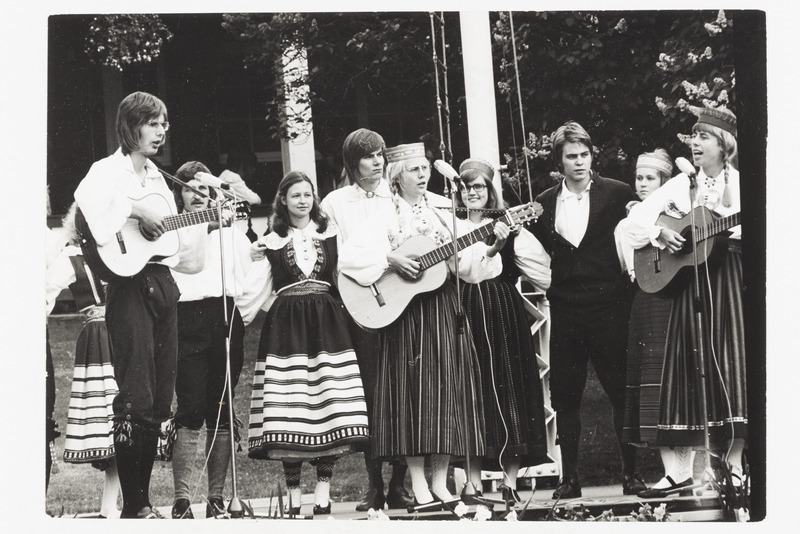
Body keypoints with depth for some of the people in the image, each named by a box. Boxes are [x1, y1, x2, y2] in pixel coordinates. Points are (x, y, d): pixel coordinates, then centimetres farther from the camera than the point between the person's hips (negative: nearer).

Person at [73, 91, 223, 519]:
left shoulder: (155, 176, 21)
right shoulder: (109, 171, -3)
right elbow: (86, 201, -27)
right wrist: (136, 210, -24)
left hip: (162, 282, 8)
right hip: (130, 286, -8)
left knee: (159, 401, 7)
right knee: (135, 400, -10)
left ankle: (144, 498, 14)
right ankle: (132, 507, -7)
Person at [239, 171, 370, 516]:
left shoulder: (331, 234, 13)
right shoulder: (271, 243, 11)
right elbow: (257, 290, 11)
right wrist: (256, 263, -1)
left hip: (327, 323, 1)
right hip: (286, 326, -1)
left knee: (329, 405, -8)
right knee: (290, 411, -6)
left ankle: (323, 492, -4)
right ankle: (293, 493, 0)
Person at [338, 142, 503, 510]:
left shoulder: (442, 213, 11)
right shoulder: (385, 217, -1)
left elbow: (467, 262, 4)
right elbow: (349, 255, -12)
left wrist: (490, 248, -13)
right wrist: (391, 259, -19)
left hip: (443, 311, 4)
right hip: (404, 313, -4)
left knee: (446, 389, 2)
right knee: (412, 390, -4)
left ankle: (440, 483, 7)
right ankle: (419, 487, -2)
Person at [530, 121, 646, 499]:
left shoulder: (617, 194, 1)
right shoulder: (544, 204, 10)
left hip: (608, 308, -3)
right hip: (565, 311, 3)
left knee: (621, 392, 0)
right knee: (564, 396, 4)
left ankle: (632, 474, 8)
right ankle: (569, 478, 11)